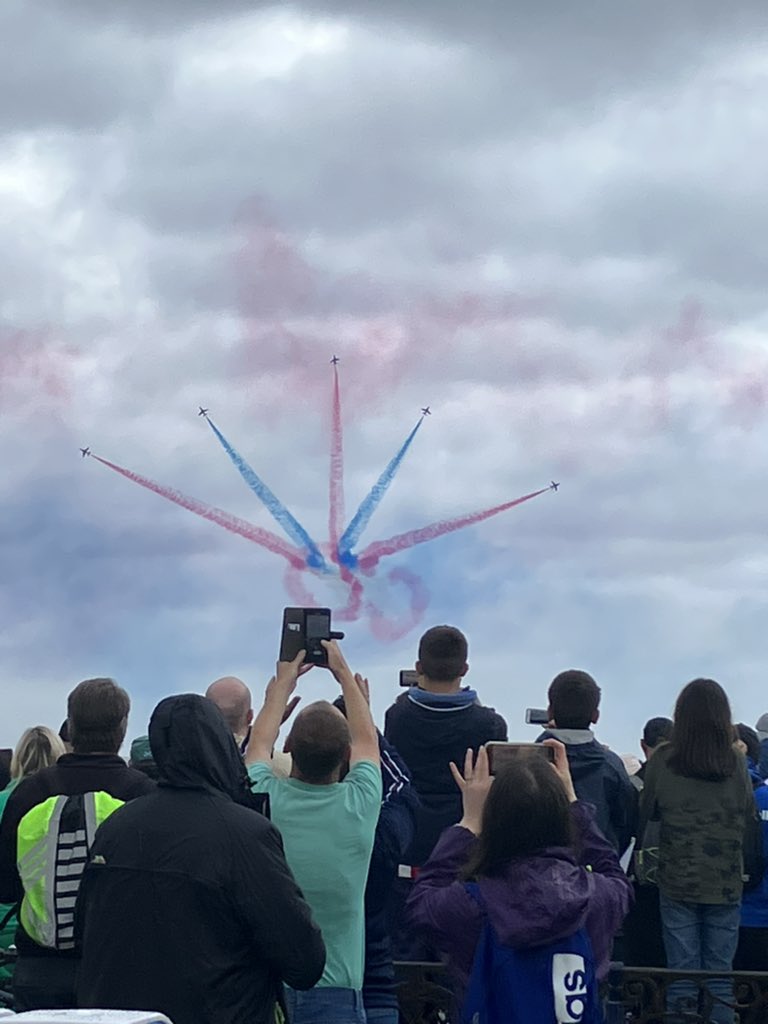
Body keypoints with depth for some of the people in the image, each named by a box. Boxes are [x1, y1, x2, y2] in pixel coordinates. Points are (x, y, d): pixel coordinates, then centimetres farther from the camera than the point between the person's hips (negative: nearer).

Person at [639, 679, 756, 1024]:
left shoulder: (663, 760, -8)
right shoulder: (735, 763, -7)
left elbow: (645, 812, 5)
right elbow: (749, 813, 7)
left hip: (677, 882, 0)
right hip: (725, 885, 0)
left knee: (681, 974, 4)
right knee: (720, 975, 7)